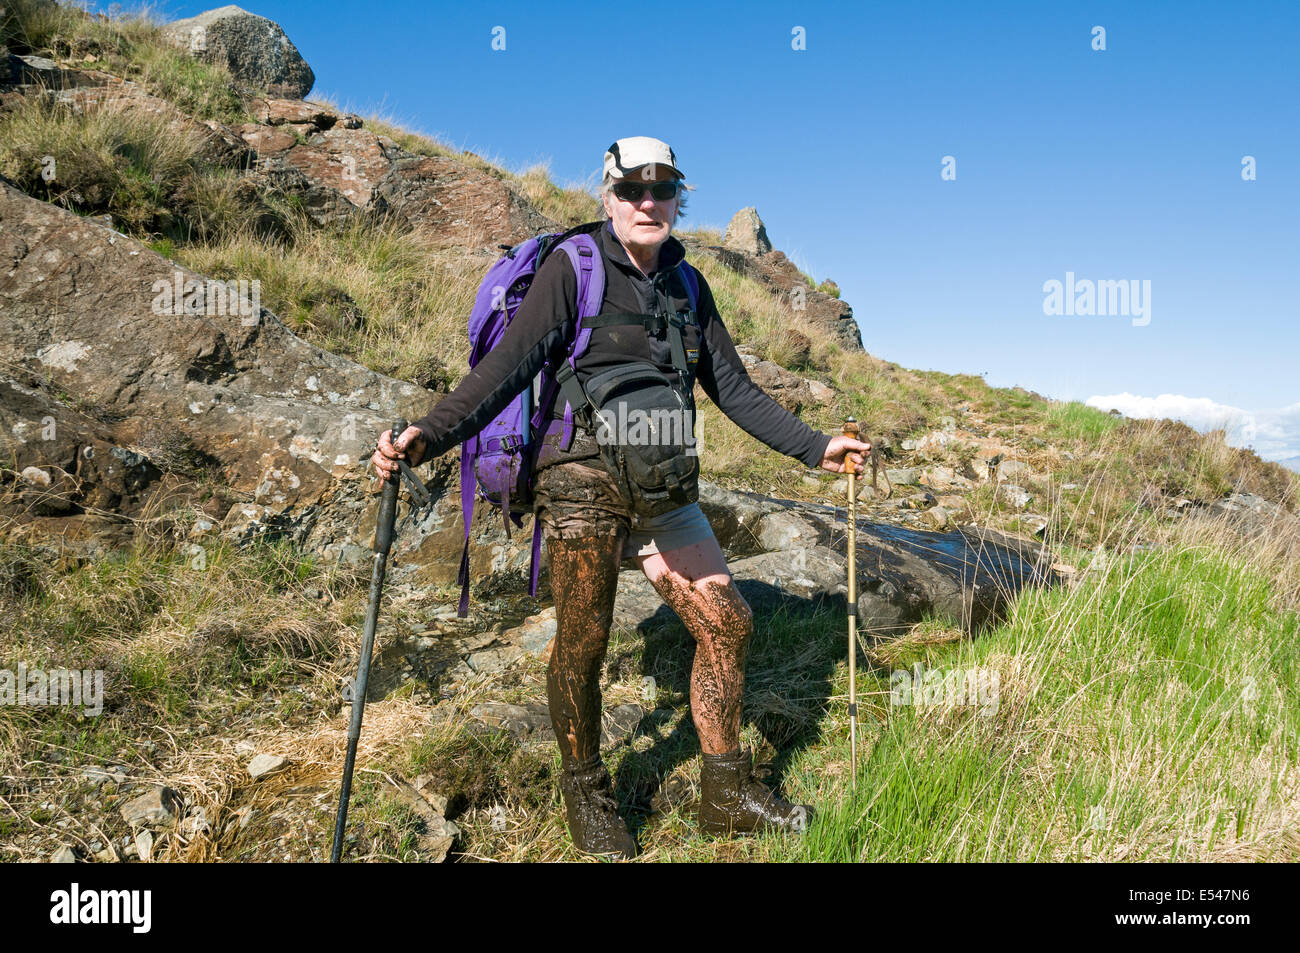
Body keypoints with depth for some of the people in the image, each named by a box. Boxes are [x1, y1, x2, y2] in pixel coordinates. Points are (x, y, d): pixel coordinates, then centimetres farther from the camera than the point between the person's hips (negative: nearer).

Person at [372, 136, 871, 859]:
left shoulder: (687, 286, 12)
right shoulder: (572, 269, -4)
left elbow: (733, 388, 16)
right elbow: (507, 366, -14)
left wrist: (813, 447, 13)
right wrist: (428, 437, -27)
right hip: (582, 478, -5)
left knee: (727, 623, 3)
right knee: (582, 648, 2)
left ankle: (727, 794, 18)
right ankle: (587, 796, 25)